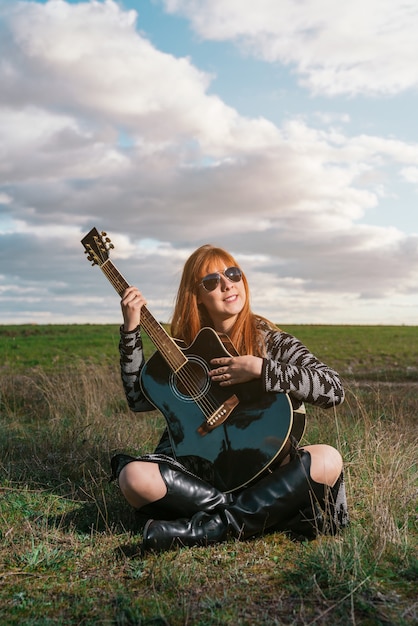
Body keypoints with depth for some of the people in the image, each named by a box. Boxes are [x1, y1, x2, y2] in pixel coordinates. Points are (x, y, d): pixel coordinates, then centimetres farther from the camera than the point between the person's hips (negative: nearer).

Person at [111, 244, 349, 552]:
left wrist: (262, 369, -21)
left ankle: (208, 527, -26)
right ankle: (264, 513, -17)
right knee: (134, 476, -27)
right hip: (198, 464, 2)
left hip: (262, 464, -1)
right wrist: (131, 330, -1)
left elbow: (334, 390, -13)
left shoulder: (271, 340, -1)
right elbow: (139, 397, 3)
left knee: (328, 460, -29)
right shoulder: (185, 347, 7)